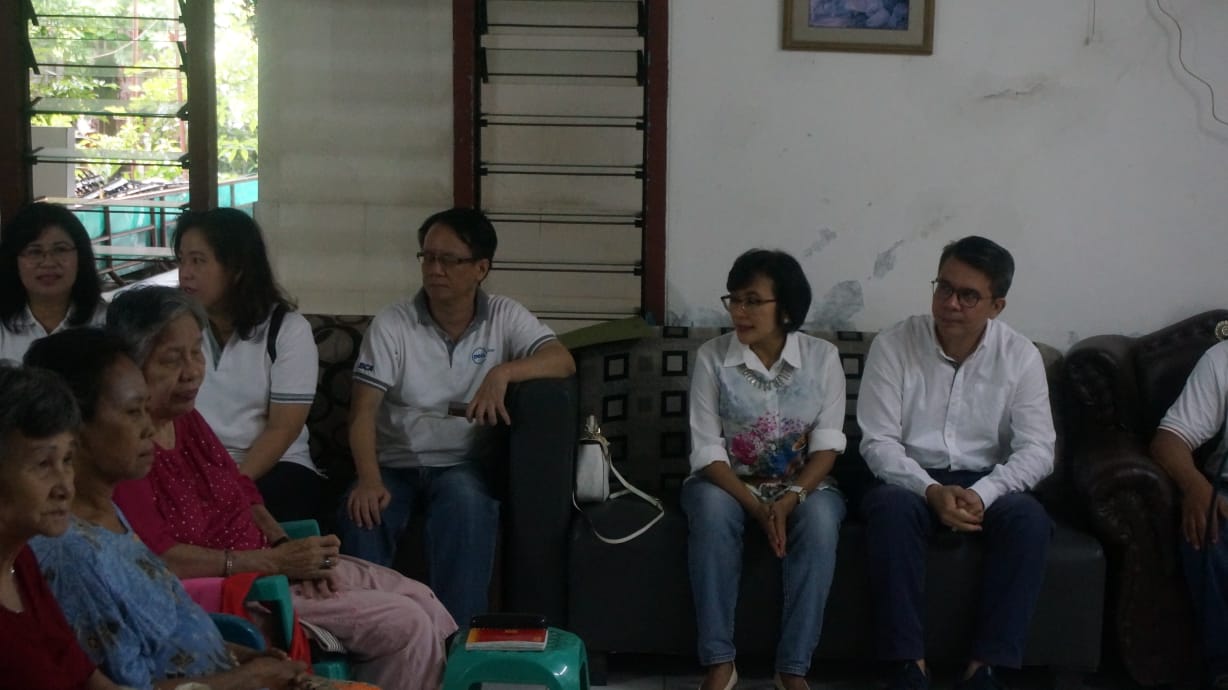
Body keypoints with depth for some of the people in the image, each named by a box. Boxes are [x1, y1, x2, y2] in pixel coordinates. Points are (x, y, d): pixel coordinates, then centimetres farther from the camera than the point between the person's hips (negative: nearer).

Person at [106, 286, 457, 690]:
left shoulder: (186, 417, 9)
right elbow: (156, 559, -26)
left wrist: (284, 545, -4)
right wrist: (274, 561, -22)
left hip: (266, 559, 9)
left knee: (423, 603, 3)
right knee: (405, 625, -15)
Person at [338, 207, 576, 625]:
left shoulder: (505, 318, 0)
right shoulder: (391, 325, -3)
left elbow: (562, 361, -13)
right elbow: (363, 411, -10)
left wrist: (501, 373, -32)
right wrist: (369, 480, -28)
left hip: (463, 465, 0)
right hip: (394, 464, 1)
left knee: (465, 501, -35)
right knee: (361, 514, -31)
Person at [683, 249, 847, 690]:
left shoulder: (822, 357, -5)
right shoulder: (712, 357, -8)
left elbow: (827, 444, -8)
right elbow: (707, 451, -11)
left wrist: (789, 499, -25)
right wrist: (756, 506, -24)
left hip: (802, 486, 0)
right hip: (728, 483, 0)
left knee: (820, 517, -33)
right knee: (712, 508, -34)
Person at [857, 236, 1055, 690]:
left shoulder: (1021, 357, -5)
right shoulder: (892, 346, -8)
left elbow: (1036, 450, -9)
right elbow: (878, 443, -10)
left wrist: (981, 493, -26)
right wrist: (932, 490, -27)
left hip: (987, 485, 1)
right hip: (912, 480, -1)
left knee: (1029, 519, -31)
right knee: (889, 507, -35)